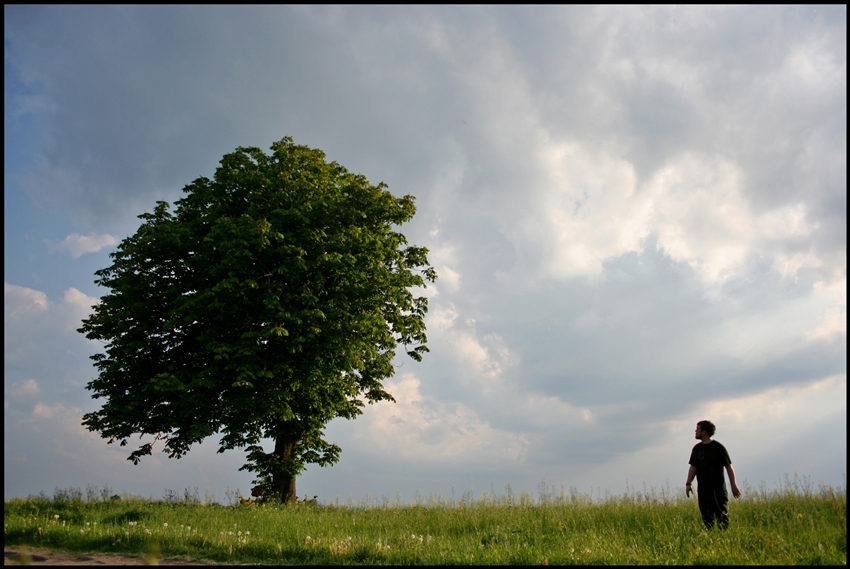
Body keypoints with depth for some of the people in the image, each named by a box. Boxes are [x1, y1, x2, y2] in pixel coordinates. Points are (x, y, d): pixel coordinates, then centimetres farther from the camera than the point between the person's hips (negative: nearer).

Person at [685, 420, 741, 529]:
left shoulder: (718, 447, -4)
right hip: (702, 489, 5)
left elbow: (729, 466, -3)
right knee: (706, 518, 5)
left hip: (717, 487, -5)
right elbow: (693, 467, 14)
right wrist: (688, 483, 6)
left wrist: (734, 485, -5)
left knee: (722, 516, -6)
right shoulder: (697, 448, 12)